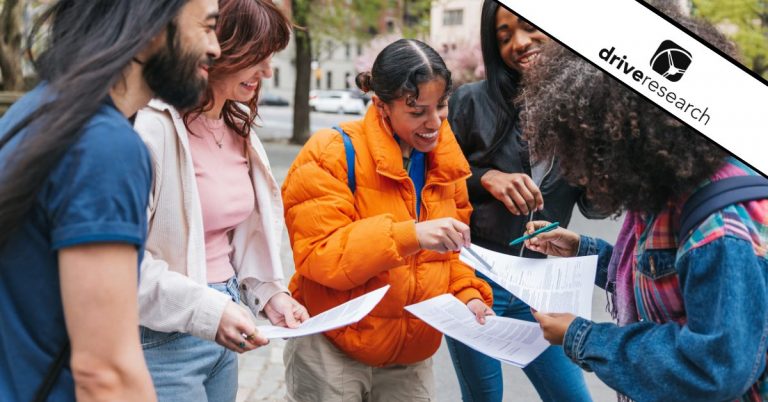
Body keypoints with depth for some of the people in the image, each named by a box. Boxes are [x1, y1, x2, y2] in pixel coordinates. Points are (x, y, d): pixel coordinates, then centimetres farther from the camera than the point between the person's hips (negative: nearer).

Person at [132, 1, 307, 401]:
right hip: (163, 336, -8)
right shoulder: (154, 126, -18)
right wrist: (204, 310, -25)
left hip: (223, 330, 8)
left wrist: (266, 291, 4)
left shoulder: (237, 127, 10)